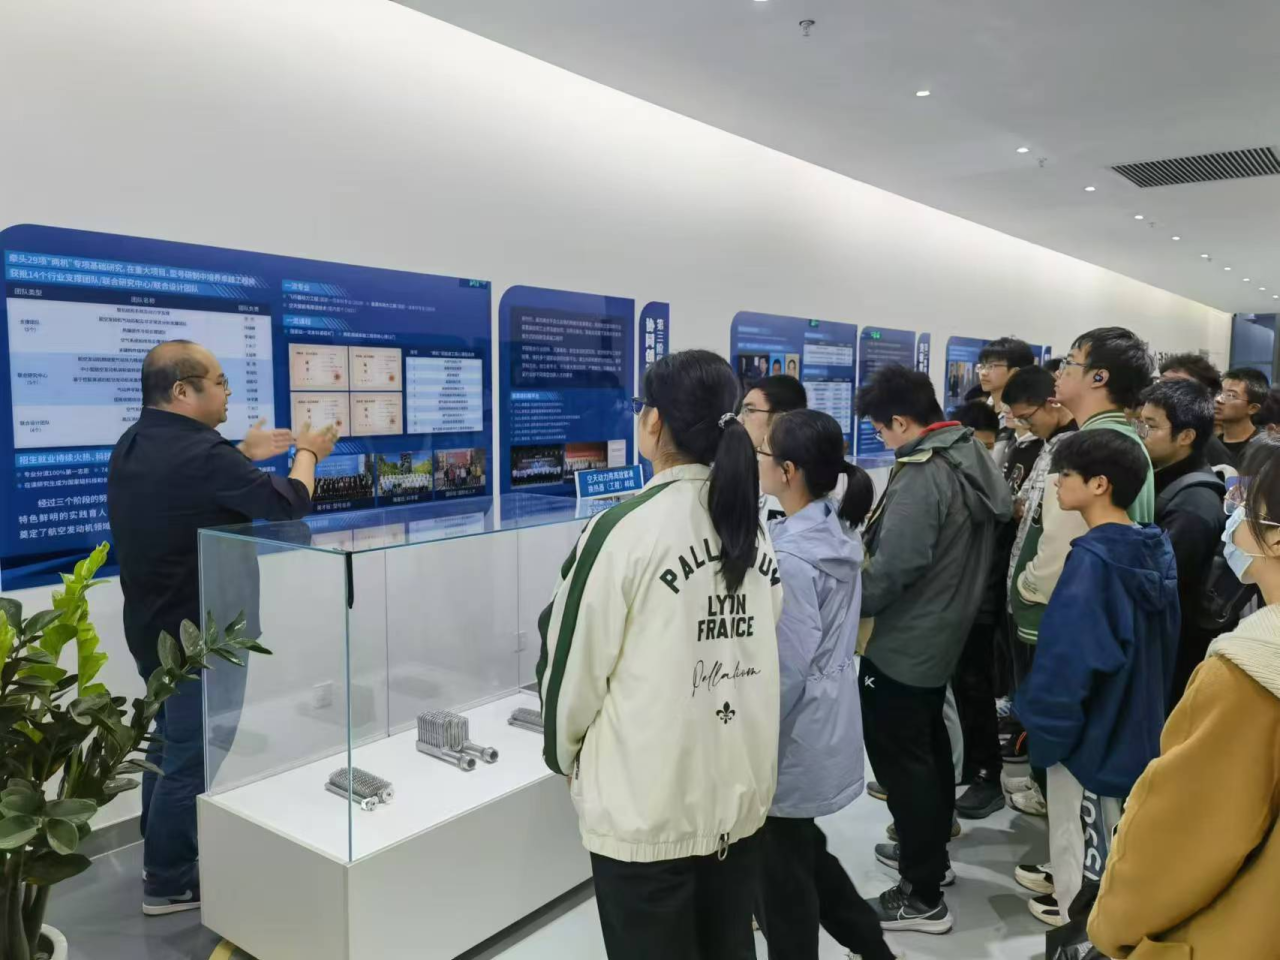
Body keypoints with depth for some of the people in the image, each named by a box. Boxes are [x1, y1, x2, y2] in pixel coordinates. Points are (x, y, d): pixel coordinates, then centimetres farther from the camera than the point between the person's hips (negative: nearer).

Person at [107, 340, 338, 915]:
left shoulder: (135, 445, 5)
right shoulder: (199, 452, -26)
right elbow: (288, 504, -22)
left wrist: (244, 456, 13)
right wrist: (307, 452, -5)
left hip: (154, 625, 10)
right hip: (197, 632, -10)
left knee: (170, 743, 23)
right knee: (192, 756, 3)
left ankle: (162, 857, 37)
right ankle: (169, 884, 16)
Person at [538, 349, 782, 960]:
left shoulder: (628, 529, -18)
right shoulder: (755, 529, 1)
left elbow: (575, 659, -10)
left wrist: (565, 754, 8)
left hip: (648, 806, -6)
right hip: (741, 790, 6)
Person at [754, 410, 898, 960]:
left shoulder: (791, 557, -26)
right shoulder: (837, 533, 2)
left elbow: (787, 670, -22)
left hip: (794, 736, -9)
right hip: (825, 722, 9)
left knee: (782, 869, 11)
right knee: (803, 849, 26)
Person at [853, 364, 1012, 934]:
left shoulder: (921, 475, -24)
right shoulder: (974, 458, 5)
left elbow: (893, 566, -27)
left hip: (903, 642, -10)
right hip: (944, 631, 10)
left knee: (900, 758, 1)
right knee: (929, 746, 22)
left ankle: (923, 896, 11)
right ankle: (931, 853, 39)